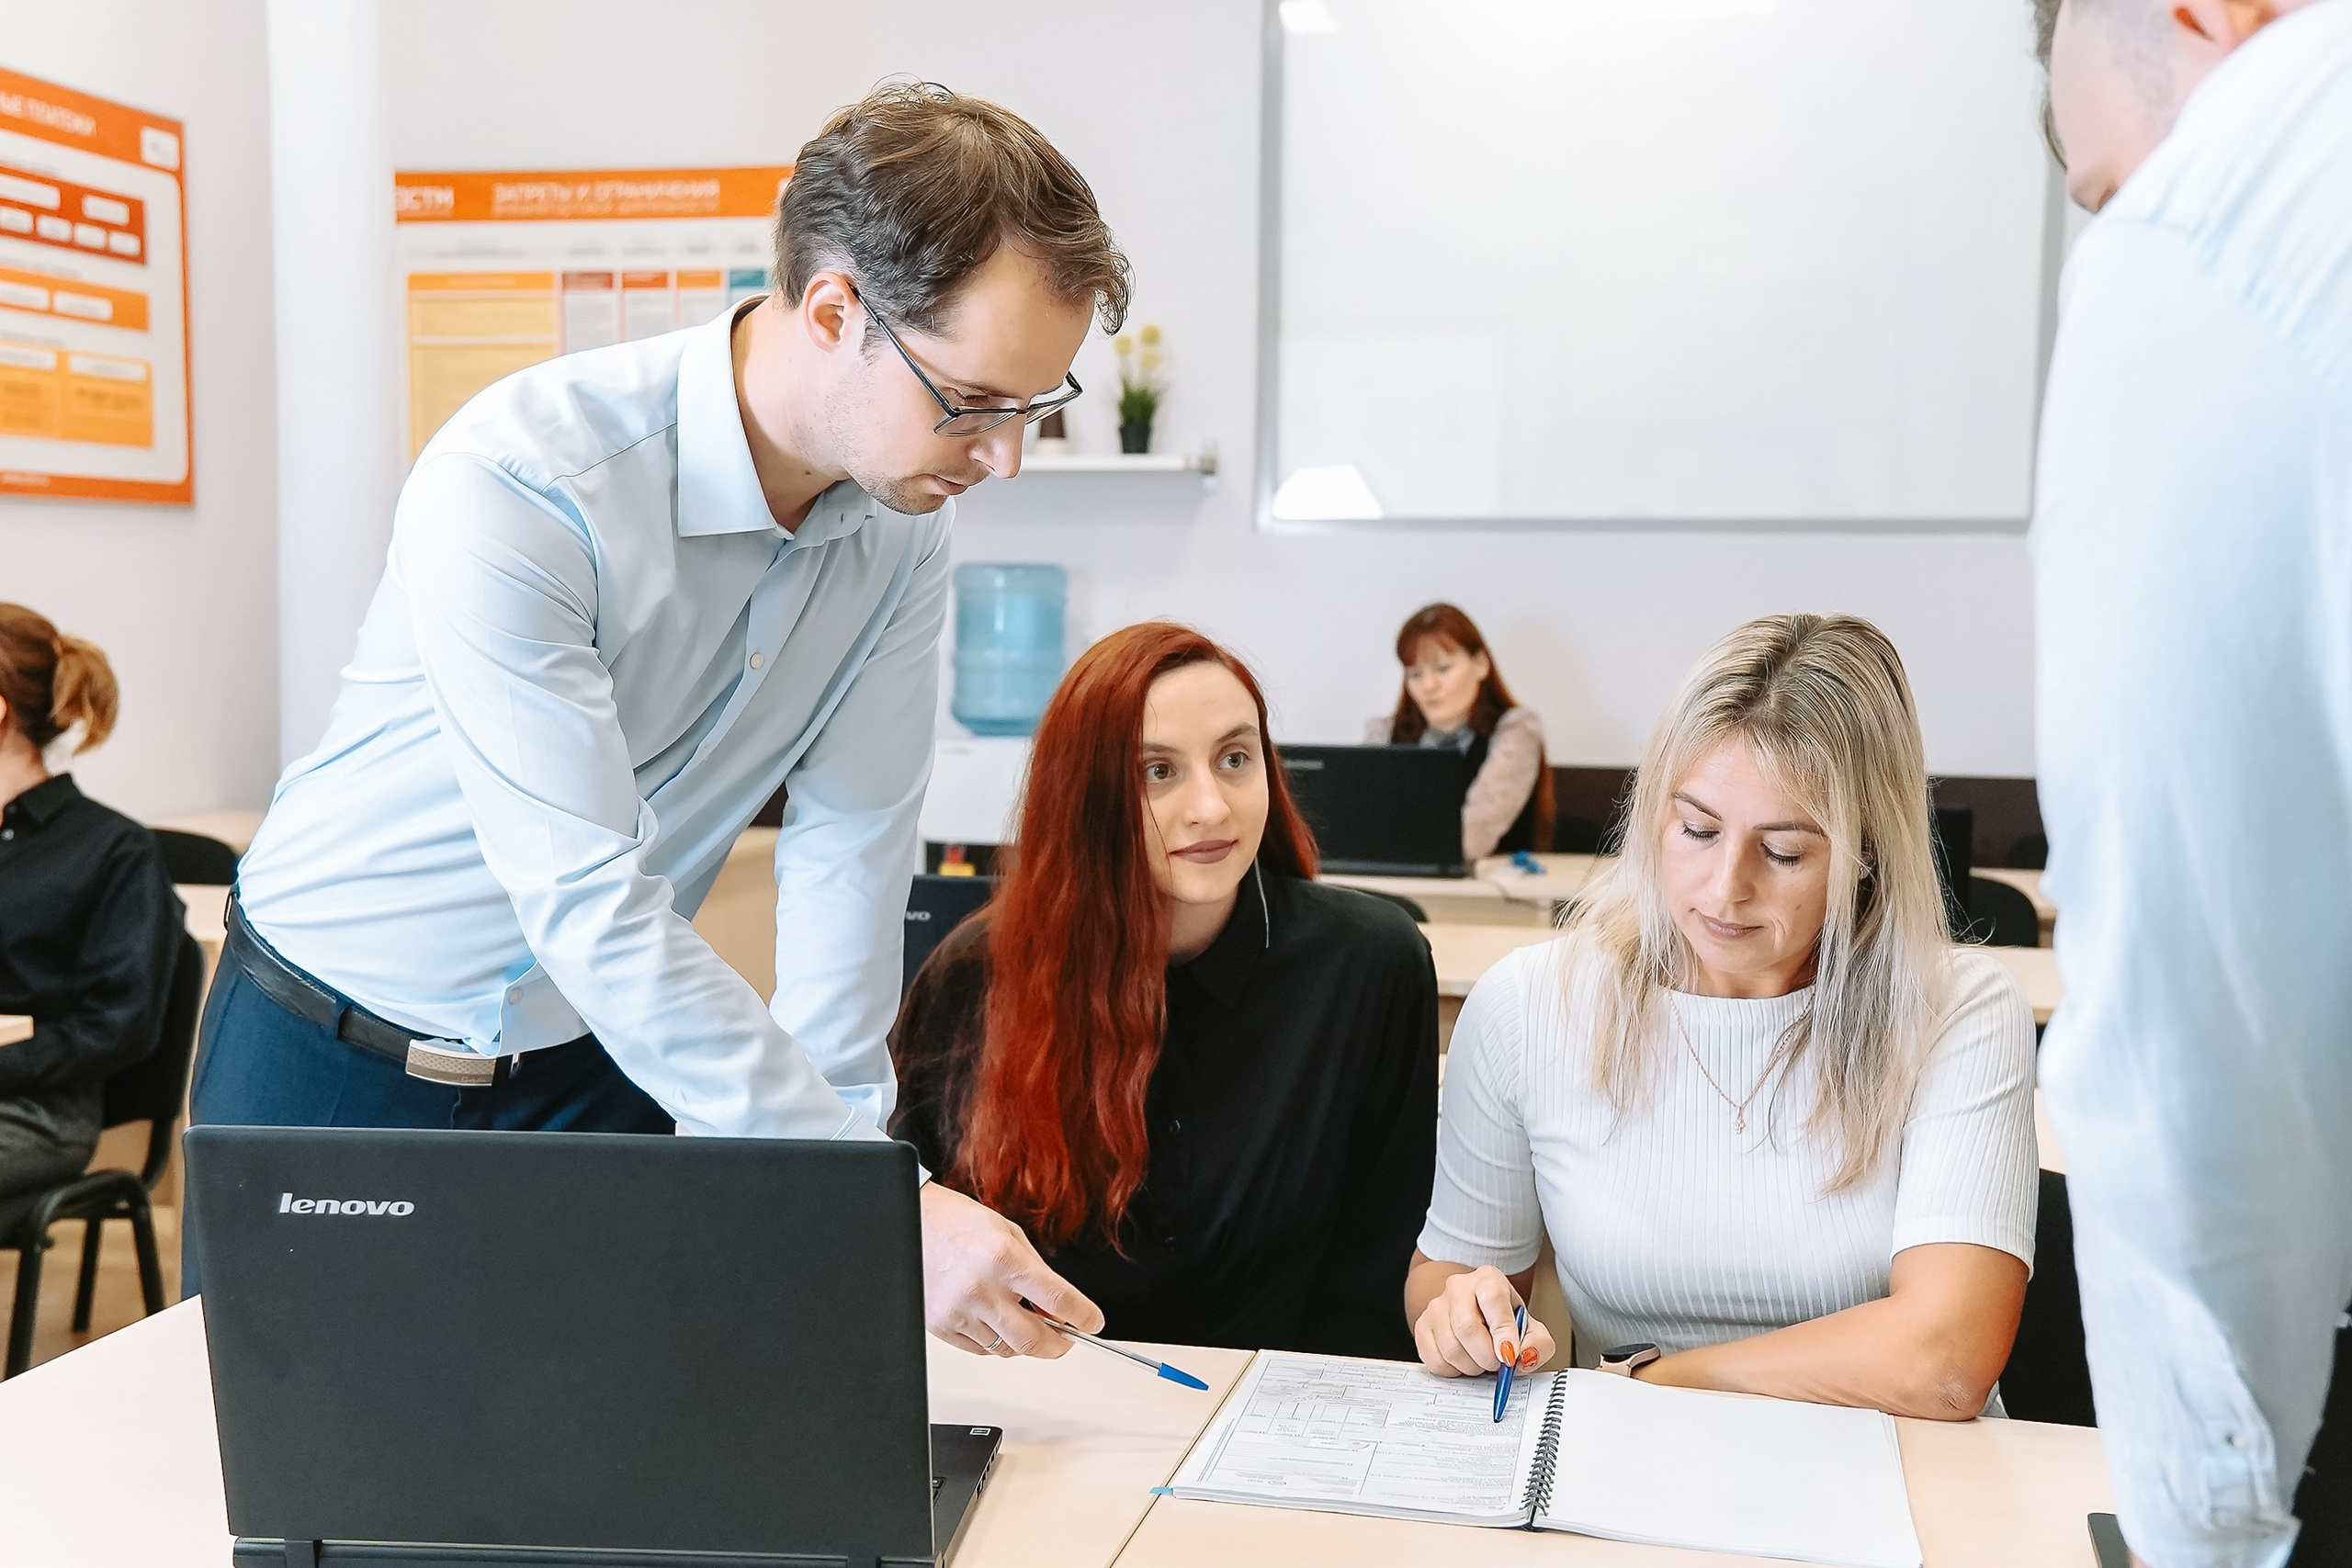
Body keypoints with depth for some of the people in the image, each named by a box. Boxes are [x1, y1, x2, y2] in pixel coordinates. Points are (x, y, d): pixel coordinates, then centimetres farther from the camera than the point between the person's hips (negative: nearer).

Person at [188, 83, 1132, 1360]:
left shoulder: (903, 515, -12)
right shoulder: (512, 488, -31)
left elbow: (848, 842, -10)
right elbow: (591, 909, -35)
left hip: (597, 1060, 4)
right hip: (336, 1053, -3)